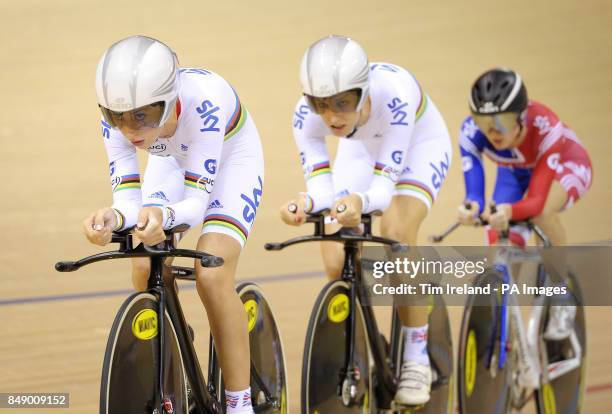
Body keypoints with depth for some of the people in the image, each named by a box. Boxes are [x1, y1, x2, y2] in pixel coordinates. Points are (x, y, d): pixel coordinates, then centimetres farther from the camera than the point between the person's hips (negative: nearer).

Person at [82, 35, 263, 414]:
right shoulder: (117, 119, -29)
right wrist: (113, 218, -52)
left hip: (231, 159, -4)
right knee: (145, 273, -9)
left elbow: (198, 199, -39)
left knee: (211, 277, -21)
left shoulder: (203, 102, -42)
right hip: (173, 161, 5)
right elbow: (128, 198, -29)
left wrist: (165, 215, -61)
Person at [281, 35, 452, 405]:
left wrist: (361, 201, -63)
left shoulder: (394, 94, -42)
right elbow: (321, 184, -31)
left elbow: (386, 182, -41)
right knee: (337, 262, -12)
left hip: (418, 144, -3)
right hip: (361, 149, 4)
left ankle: (417, 361, -15)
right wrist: (306, 203, -54)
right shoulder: (307, 115, -32)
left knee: (396, 233, -29)